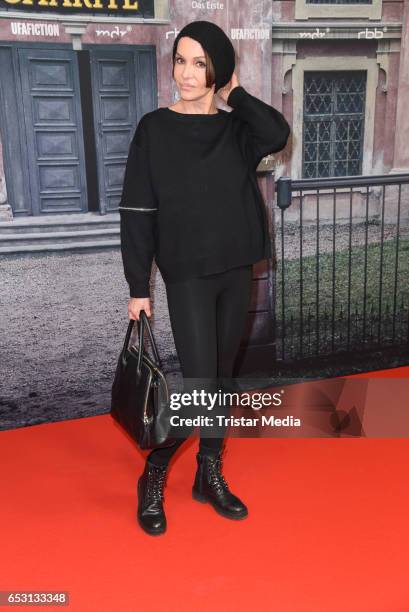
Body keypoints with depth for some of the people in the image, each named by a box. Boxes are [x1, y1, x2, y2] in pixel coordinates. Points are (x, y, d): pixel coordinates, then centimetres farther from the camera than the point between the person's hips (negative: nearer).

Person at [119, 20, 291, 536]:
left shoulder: (237, 129, 5)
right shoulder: (155, 128, -3)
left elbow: (278, 135, -18)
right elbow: (137, 212, -6)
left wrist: (235, 94, -4)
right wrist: (138, 287, -9)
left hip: (236, 272, 4)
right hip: (187, 277, -4)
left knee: (222, 377, 11)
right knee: (199, 384, -9)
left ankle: (209, 477, 27)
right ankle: (152, 476, 15)